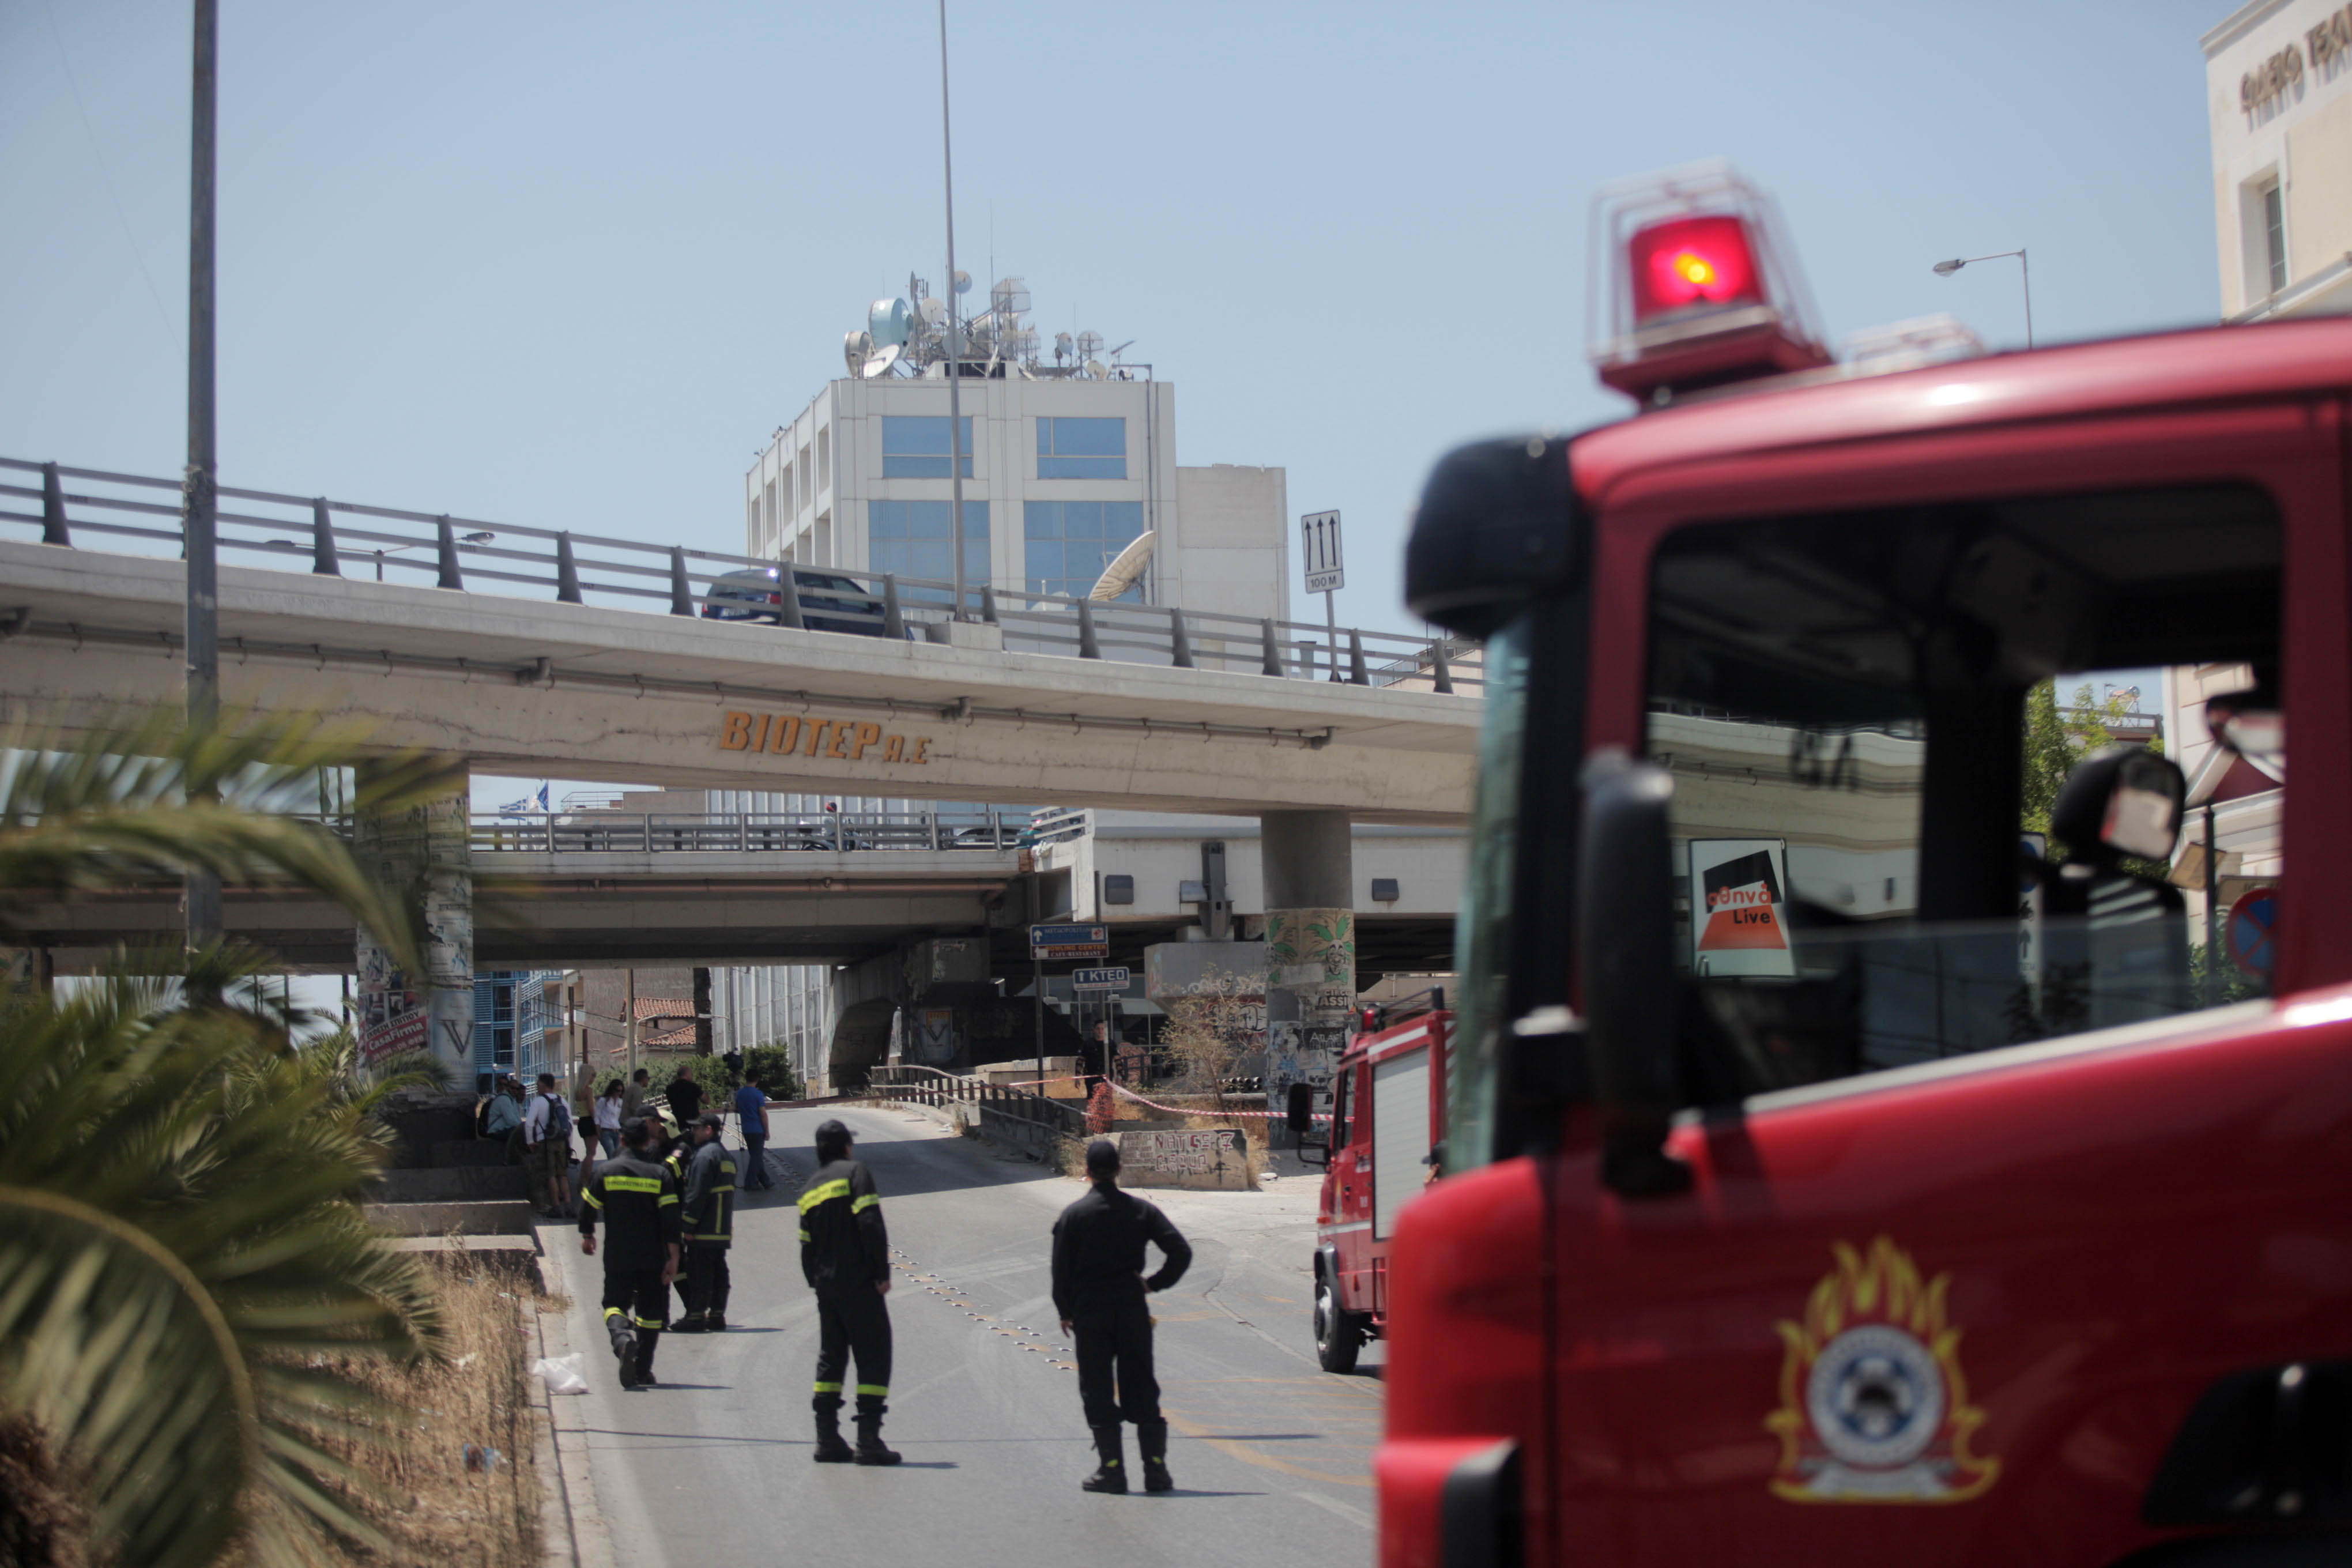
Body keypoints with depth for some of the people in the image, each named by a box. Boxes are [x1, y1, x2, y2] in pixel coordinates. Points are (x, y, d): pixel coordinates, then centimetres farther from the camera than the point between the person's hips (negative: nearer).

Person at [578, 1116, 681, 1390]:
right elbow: (671, 1219, -7)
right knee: (651, 1310, 12)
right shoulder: (659, 1174, -1)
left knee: (615, 1303, 11)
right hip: (653, 1259, 0)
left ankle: (622, 1338, -23)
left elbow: (588, 1208, 4)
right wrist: (673, 1257, -5)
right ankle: (642, 1371, 12)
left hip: (617, 1257, 0)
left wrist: (587, 1236, 23)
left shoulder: (606, 1171, -2)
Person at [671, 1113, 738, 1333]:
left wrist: (688, 1226, -16)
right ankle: (717, 1314, 14)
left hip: (705, 1230, -9)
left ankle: (695, 1316, -6)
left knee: (699, 1272, -6)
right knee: (718, 1271, 11)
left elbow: (697, 1194, -19)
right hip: (722, 1230, 9)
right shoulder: (727, 1154, 17)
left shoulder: (704, 1155, -15)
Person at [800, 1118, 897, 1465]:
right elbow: (870, 1224, -16)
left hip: (826, 1288, 7)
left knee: (831, 1358, 14)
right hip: (859, 1284, -7)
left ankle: (827, 1439, 12)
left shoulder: (810, 1190, 15)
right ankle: (868, 1439, -10)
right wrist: (882, 1272, -14)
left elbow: (807, 1245, 13)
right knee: (873, 1357, -3)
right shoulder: (855, 1173, -5)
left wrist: (816, 1283, 19)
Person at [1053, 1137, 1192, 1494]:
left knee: (1098, 1392, 3)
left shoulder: (1073, 1215, -4)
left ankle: (1112, 1469, -2)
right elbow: (1181, 1251, -5)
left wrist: (1065, 1312, 9)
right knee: (1141, 1390, 7)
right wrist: (1155, 1283, 3)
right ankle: (1155, 1467, 2)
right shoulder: (1141, 1210, 2)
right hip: (1133, 1312, 2)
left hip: (1090, 1314, -2)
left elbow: (1061, 1270, -2)